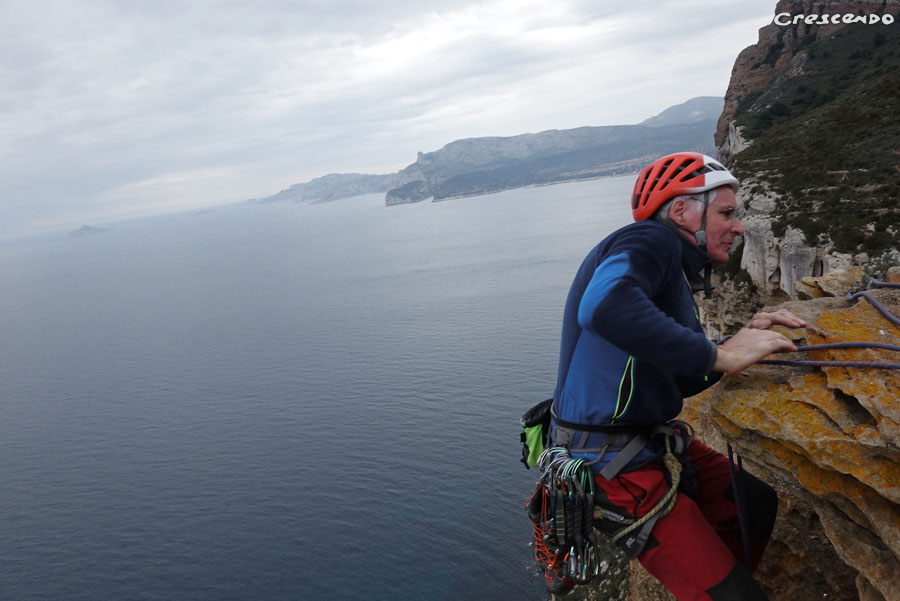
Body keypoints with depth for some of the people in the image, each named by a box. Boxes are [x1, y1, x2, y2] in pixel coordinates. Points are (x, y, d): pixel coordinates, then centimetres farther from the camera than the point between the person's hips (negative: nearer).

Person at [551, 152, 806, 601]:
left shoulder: (672, 269, 14)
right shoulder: (650, 241, -15)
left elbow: (682, 380, 16)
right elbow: (603, 308, -39)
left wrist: (745, 340, 3)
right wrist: (719, 354, -29)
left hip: (653, 441, 10)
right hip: (611, 463, -10)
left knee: (758, 506, 20)